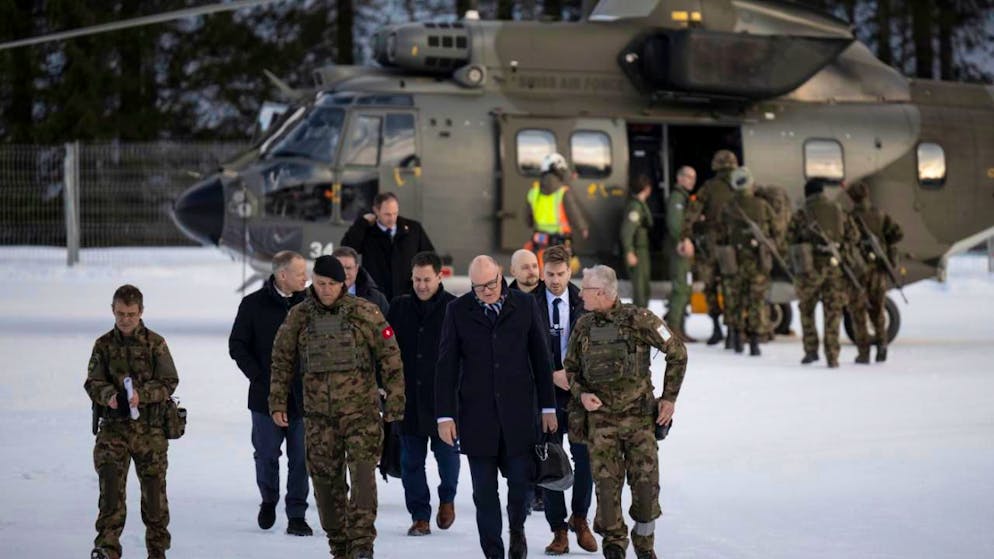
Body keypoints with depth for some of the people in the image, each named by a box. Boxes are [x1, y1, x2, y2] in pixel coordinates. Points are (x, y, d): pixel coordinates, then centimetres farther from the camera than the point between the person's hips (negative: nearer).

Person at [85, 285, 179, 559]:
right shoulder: (103, 345, 5)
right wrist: (109, 396, -20)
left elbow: (169, 382, -5)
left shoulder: (155, 343, -1)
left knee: (154, 488, 7)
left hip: (149, 426, -1)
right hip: (113, 426, 1)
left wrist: (141, 395, -22)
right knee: (110, 485, -13)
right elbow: (93, 382, 2)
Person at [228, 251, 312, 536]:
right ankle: (269, 499, 31)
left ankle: (296, 516, 10)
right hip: (266, 395, -1)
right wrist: (259, 378, -7)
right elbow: (237, 345, 1)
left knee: (300, 458, 2)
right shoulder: (254, 304, -2)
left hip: (303, 396, 1)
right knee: (266, 455, 6)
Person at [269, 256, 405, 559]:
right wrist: (277, 402, 6)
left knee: (362, 474, -15)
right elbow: (281, 361, 11)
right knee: (326, 480, 5)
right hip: (319, 414, 3)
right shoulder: (299, 317, 3)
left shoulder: (365, 312, -4)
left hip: (361, 410, -3)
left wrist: (395, 400, -3)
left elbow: (390, 357, -1)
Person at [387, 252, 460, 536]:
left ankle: (447, 499, 34)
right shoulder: (400, 308, 6)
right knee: (411, 461, 6)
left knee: (447, 453, 7)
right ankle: (420, 516, 15)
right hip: (408, 398, 3)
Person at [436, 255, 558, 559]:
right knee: (484, 490, 3)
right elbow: (447, 366, 2)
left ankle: (517, 527, 26)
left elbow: (541, 358, 7)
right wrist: (445, 415, -2)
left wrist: (548, 407, 6)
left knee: (520, 477, -3)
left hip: (518, 410, 0)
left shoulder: (525, 305, 3)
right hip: (476, 414, 0)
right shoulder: (458, 311, 2)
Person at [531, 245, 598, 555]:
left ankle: (580, 518, 19)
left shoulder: (583, 303, 3)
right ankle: (558, 530, 12)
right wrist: (552, 375, -14)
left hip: (580, 391, 1)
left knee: (585, 457, -3)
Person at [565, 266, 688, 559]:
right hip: (600, 417, 2)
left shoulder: (639, 319, -9)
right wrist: (581, 393, -4)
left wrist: (669, 397, -1)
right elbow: (570, 367, 16)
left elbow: (677, 352, -1)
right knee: (607, 483, -2)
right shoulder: (584, 326, 3)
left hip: (639, 415, -2)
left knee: (646, 480, -2)